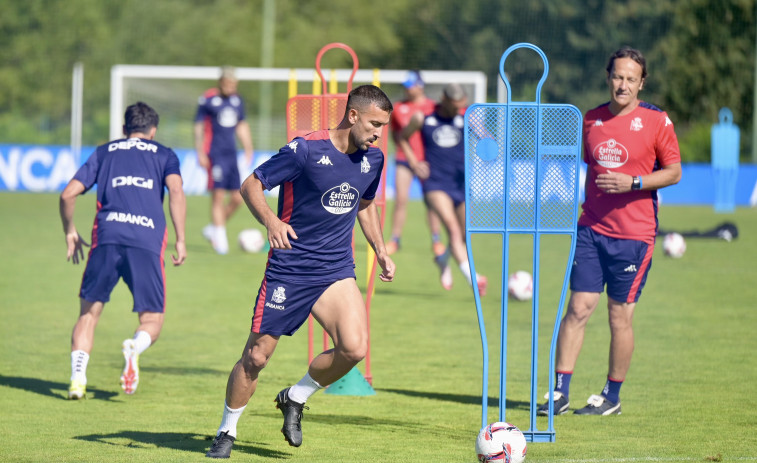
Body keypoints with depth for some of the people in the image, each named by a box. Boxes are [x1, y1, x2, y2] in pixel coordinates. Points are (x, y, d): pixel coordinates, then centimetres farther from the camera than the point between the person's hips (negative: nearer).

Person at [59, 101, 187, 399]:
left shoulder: (104, 152, 24)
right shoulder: (164, 155, 21)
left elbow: (68, 194, 15)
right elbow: (176, 191, 1)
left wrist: (70, 232, 29)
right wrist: (181, 240, -1)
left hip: (108, 235, 1)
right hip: (148, 240, -1)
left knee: (89, 313, 13)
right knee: (152, 321, 9)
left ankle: (78, 376, -8)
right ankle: (135, 347, -26)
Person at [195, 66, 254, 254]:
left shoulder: (237, 101, 13)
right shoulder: (207, 100, -5)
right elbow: (198, 127, -2)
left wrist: (248, 149, 18)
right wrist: (200, 153, -7)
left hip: (231, 154, 6)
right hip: (215, 154, -6)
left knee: (237, 198, 3)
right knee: (218, 195, -10)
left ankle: (212, 228, 21)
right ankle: (220, 239, -4)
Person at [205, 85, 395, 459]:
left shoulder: (372, 160, 4)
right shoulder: (306, 150, -14)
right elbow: (251, 185, -10)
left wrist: (381, 252, 17)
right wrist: (271, 220, -28)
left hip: (336, 272, 4)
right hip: (288, 269, -4)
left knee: (355, 348, -18)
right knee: (257, 356, 0)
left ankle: (295, 398, 8)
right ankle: (227, 431, 22)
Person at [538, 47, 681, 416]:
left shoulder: (656, 121, -4)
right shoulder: (592, 119, 9)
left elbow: (674, 172, -3)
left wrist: (632, 183, -16)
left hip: (635, 234, -3)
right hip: (592, 229, 3)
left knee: (620, 315, 1)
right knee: (578, 307, -2)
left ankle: (612, 396, 14)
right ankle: (560, 392, 0)